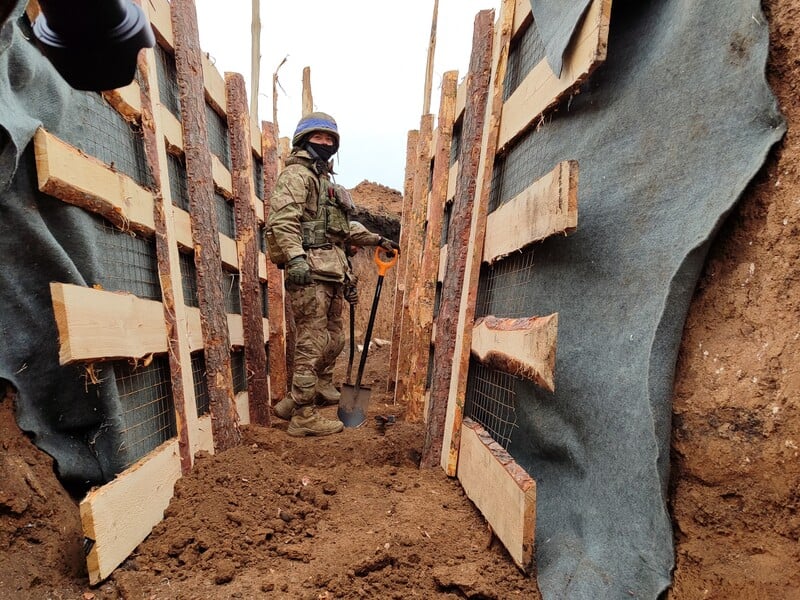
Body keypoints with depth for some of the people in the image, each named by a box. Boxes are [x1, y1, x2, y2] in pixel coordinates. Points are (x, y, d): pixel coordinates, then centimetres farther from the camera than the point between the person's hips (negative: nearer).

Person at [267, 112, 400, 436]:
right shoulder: (296, 173, -2)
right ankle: (303, 416, 2)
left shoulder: (325, 180, 28)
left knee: (334, 337, 16)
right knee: (313, 343, -7)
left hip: (331, 270, 10)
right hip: (309, 270, -10)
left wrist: (377, 239, 29)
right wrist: (296, 257, -30)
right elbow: (282, 219, -17)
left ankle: (320, 389, 34)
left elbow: (344, 227, 32)